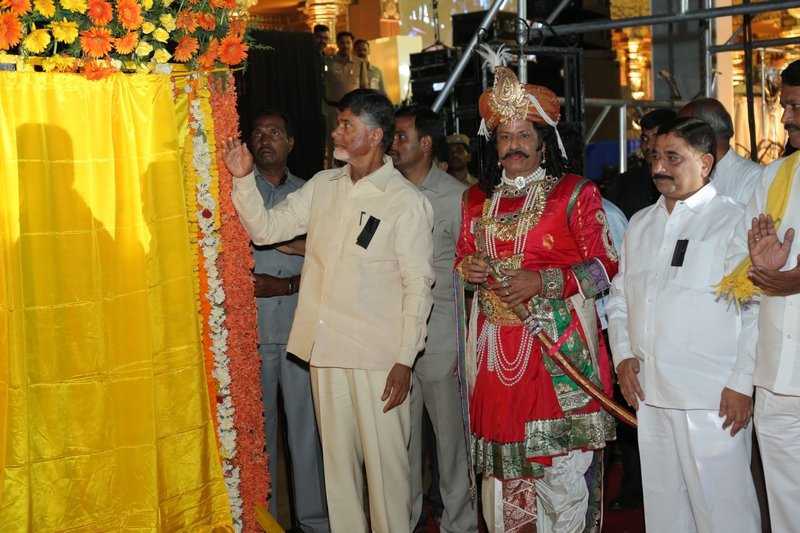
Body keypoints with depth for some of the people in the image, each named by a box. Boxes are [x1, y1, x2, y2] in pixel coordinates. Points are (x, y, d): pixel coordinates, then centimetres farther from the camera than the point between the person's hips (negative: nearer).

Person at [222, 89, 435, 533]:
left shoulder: (406, 201, -7)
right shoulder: (322, 186, 10)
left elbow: (418, 285, -8)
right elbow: (265, 229, 11)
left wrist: (405, 361, -12)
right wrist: (243, 179, -3)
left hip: (377, 355, -5)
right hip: (326, 347, 5)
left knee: (384, 460, 1)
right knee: (336, 458, 14)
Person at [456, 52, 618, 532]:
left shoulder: (575, 193, 0)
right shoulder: (478, 198, 14)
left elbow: (604, 266, -4)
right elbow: (463, 257, 23)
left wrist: (543, 283, -16)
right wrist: (468, 269, -2)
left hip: (557, 342, -4)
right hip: (495, 343, 4)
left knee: (560, 461, -3)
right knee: (499, 452, 6)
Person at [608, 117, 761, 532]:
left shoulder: (733, 221, -5)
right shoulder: (640, 224, 15)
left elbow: (758, 310, -10)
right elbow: (619, 296, 20)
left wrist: (742, 384, -13)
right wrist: (623, 355, 6)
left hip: (714, 400, -6)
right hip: (649, 393, 6)